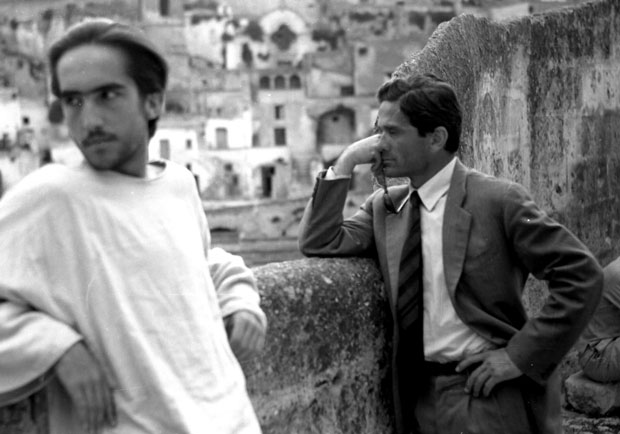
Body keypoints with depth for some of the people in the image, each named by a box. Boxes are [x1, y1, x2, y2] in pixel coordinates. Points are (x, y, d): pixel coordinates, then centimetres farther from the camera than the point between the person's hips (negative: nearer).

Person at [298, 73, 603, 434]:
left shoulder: (499, 200, -11)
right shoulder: (383, 207, 6)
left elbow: (583, 276, -12)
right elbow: (319, 244, -3)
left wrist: (520, 355, -14)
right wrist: (345, 163, -7)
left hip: (491, 397, -5)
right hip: (420, 398, 5)